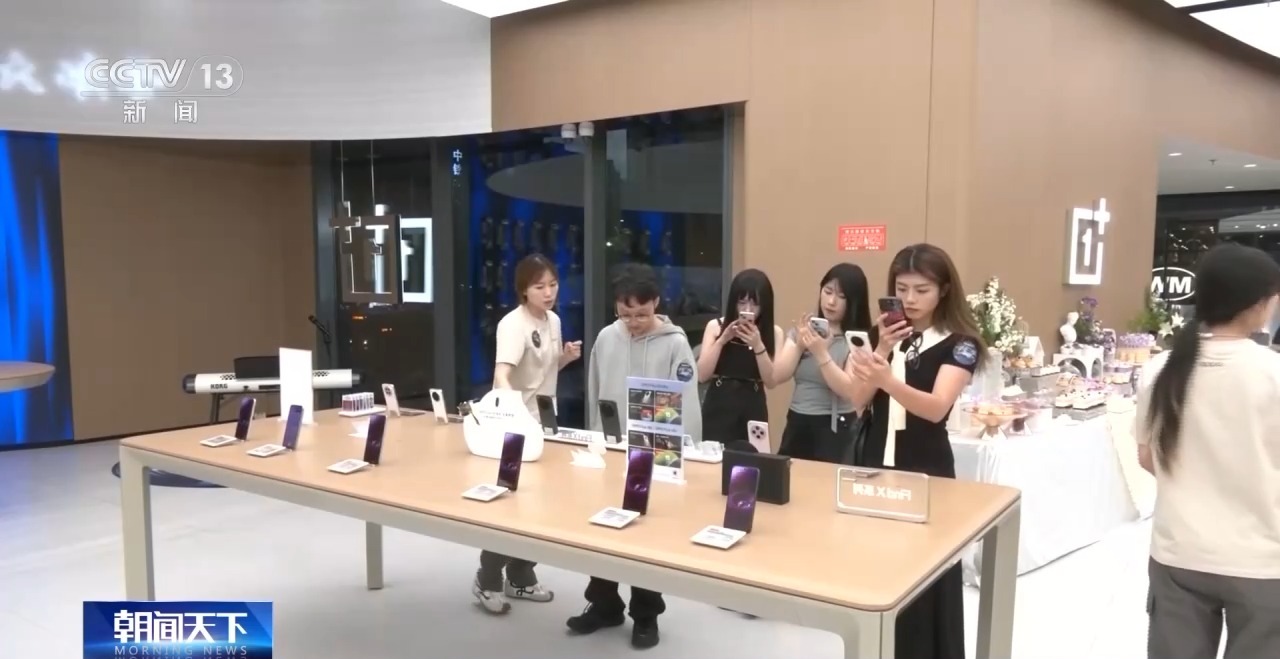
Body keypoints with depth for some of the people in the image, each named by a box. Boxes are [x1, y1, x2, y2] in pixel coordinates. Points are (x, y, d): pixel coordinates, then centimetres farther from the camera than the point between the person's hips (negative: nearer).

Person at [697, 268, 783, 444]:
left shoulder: (774, 332, 0)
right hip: (717, 408, 0)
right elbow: (702, 375, -5)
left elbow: (771, 382, -6)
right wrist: (721, 340, -15)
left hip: (753, 410, 0)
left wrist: (758, 345, -18)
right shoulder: (715, 326, 0)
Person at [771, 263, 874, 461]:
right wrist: (799, 344, -13)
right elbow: (778, 376, 0)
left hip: (835, 429, -5)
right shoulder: (803, 329, 9)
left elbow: (849, 390, -17)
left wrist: (821, 354, -25)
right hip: (797, 424, 5)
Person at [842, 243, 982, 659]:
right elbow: (858, 401, -5)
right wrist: (882, 350, -19)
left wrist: (887, 379, -41)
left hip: (927, 471, -4)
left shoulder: (959, 343, -8)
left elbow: (936, 407, -23)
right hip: (876, 462, 4)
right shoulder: (884, 333, 5)